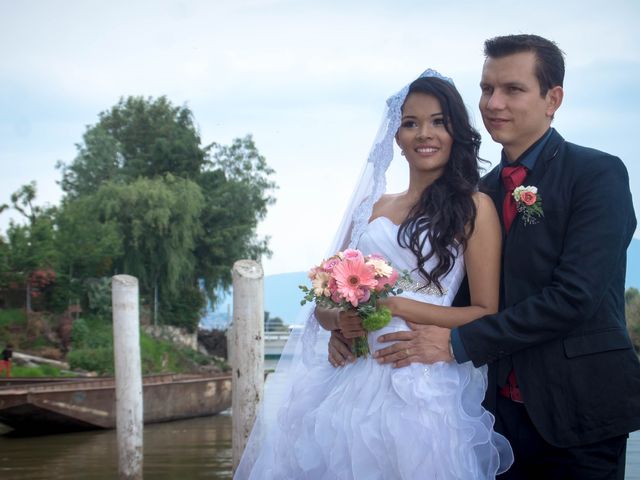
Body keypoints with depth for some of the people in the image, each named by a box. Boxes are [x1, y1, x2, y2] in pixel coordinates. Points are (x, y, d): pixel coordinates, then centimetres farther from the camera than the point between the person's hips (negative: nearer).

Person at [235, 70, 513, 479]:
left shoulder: (474, 207, 2)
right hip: (351, 379, 4)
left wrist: (396, 306, -12)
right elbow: (323, 306, 17)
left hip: (421, 383, -4)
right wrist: (342, 320, -6)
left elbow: (486, 314, -4)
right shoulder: (370, 208, 17)